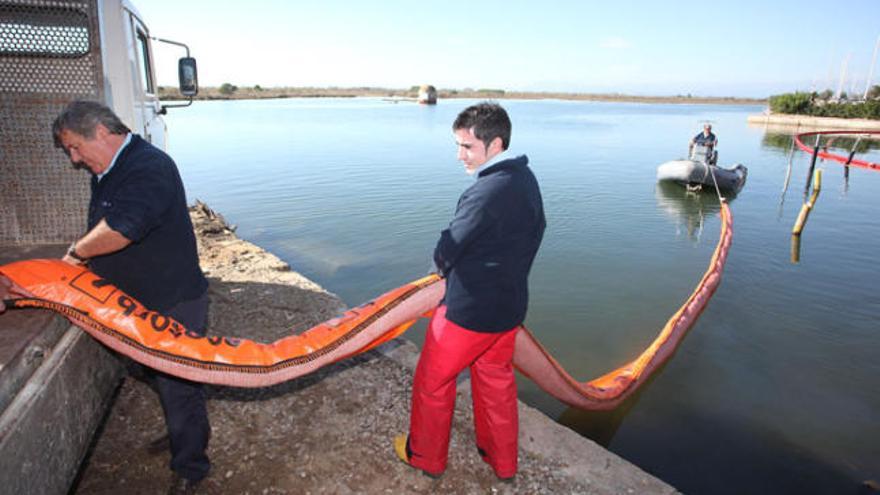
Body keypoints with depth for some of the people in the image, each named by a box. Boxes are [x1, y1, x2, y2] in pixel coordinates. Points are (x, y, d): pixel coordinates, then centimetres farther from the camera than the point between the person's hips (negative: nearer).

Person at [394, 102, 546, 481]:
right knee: (496, 380, 25)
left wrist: (444, 266, 4)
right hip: (509, 306, 9)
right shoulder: (527, 180, 1)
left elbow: (445, 253, -19)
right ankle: (502, 462, 43)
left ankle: (426, 457, 35)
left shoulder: (487, 192, -27)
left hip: (468, 311, -8)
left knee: (433, 381, 14)